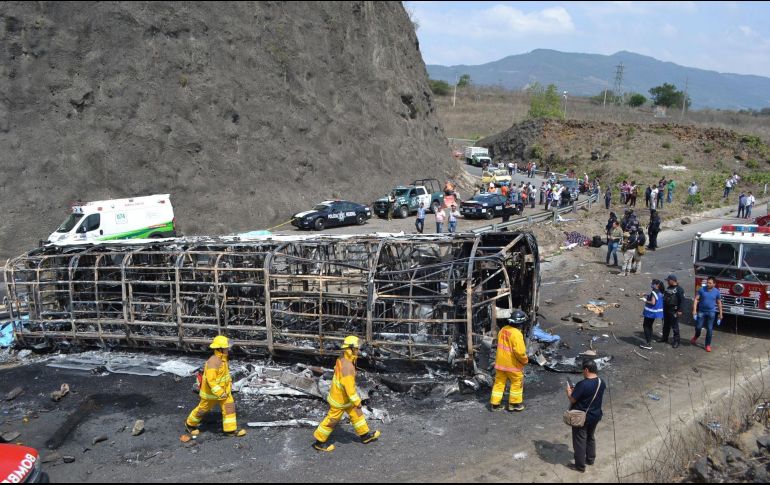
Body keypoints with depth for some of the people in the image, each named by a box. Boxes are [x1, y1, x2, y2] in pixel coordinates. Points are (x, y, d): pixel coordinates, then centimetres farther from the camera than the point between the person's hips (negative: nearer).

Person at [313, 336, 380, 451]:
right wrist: (357, 402, -23)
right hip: (340, 398, -9)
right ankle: (319, 442, 23)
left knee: (356, 414, 19)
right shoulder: (347, 366, -35)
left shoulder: (343, 359, -4)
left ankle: (365, 435, 33)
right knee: (332, 420, 8)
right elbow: (349, 387, -33)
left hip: (340, 393, 9)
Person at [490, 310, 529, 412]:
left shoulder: (503, 330, 1)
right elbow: (520, 351, -26)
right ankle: (515, 404, 21)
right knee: (517, 383, 12)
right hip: (513, 364, -7)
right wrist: (525, 361, -8)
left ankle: (494, 404, 19)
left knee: (499, 382, 14)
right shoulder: (516, 334, -23)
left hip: (500, 362, 7)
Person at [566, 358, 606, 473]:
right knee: (590, 437, 27)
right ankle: (591, 459, 42)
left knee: (579, 440, 9)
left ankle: (580, 466, 21)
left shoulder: (583, 384, -28)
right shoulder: (601, 383, -6)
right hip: (595, 416, 7)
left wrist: (569, 391, 0)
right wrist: (576, 390, 13)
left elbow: (572, 400, -19)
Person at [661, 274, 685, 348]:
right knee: (666, 325, 17)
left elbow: (682, 300, -16)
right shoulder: (668, 288, 13)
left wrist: (680, 310, -20)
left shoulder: (679, 289, -13)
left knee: (675, 326, -3)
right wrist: (663, 308, 21)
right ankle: (665, 338, 30)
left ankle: (676, 341, 3)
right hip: (666, 310, 8)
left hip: (674, 311, -8)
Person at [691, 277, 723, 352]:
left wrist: (720, 314, 7)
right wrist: (694, 310, -15)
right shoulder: (702, 290, -7)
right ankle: (696, 337, 33)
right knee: (698, 327, 0)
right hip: (701, 311, 0)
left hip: (711, 313, 0)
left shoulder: (716, 292, -4)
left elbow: (719, 303, 5)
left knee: (709, 329, 2)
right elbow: (696, 299, -6)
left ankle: (708, 345, 14)